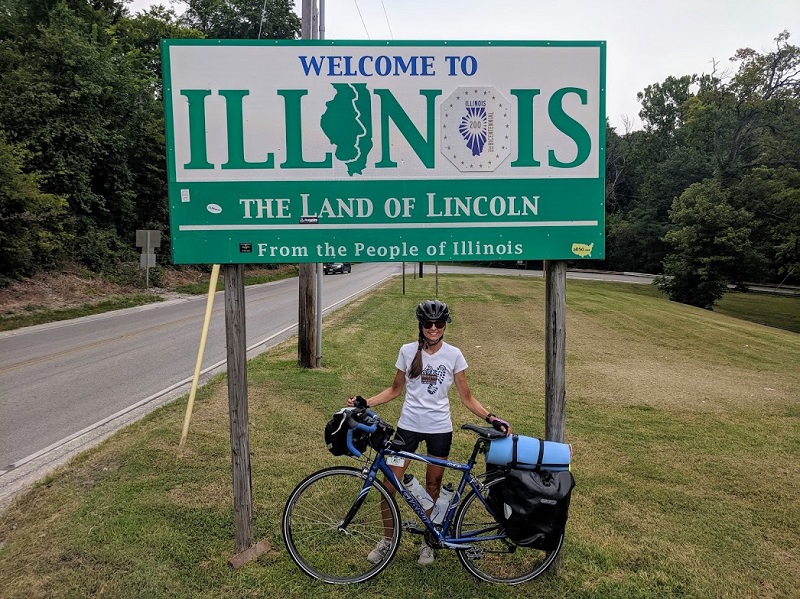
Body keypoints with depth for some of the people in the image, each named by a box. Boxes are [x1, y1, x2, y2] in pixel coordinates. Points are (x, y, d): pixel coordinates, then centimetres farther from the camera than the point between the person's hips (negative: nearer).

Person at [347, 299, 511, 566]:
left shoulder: (453, 355, -5)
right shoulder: (408, 351, -3)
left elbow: (466, 397, 0)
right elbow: (395, 389, 7)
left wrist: (491, 418, -13)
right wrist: (365, 403, -5)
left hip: (439, 428, 0)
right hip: (409, 425, 1)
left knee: (433, 486, 12)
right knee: (389, 484, 0)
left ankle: (428, 541, 33)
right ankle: (388, 538, 24)